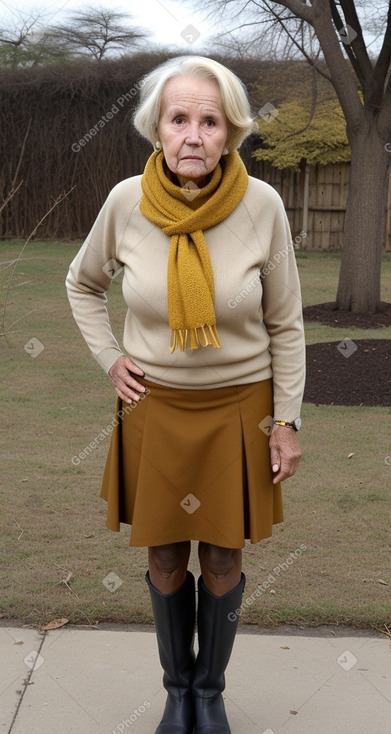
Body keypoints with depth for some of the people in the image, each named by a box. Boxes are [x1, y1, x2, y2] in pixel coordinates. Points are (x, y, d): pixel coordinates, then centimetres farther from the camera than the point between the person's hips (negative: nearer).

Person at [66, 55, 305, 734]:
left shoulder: (262, 206, -15)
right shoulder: (126, 202, -12)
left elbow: (285, 326, -4)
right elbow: (83, 284, 9)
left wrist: (287, 422, -3)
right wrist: (110, 360, 0)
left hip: (238, 406, -1)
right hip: (156, 404, 1)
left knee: (223, 559, 10)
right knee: (165, 558, 12)